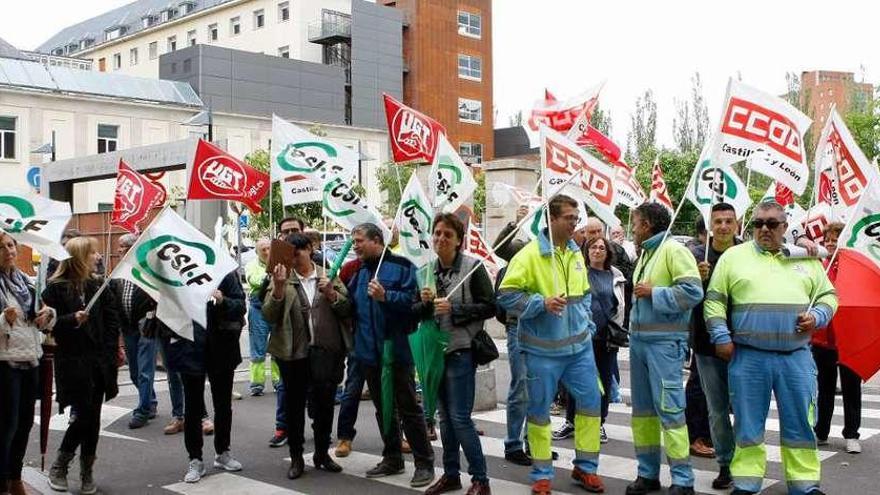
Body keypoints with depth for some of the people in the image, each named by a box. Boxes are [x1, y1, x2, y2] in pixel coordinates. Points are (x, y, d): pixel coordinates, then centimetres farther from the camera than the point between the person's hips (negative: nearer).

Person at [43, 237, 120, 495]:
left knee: (93, 418, 7)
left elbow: (112, 319, 6)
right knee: (83, 416, -8)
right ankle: (59, 467, 13)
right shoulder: (56, 288, -4)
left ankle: (87, 472, 19)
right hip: (73, 364, -4)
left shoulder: (98, 285, 8)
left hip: (99, 362, 4)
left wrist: (112, 351, -4)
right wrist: (72, 319, -22)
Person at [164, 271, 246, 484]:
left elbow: (240, 305, -5)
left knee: (223, 403, 15)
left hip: (221, 348, 1)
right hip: (190, 348, 0)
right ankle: (195, 460, 19)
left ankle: (222, 452, 32)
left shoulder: (225, 272, -5)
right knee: (193, 406, 7)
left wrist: (223, 301, -24)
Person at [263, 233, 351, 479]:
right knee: (294, 403, 8)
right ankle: (296, 457, 21)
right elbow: (268, 315, -6)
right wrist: (278, 287, -19)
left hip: (325, 350, 1)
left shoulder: (329, 276, 6)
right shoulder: (282, 279, 3)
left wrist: (332, 294, -12)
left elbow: (347, 310, 5)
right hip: (293, 352, -1)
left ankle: (322, 453, 27)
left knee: (325, 402, 10)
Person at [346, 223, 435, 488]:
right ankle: (392, 458, 27)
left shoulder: (401, 266, -9)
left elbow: (412, 299, -17)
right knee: (382, 407, 15)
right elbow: (351, 306, 17)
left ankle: (424, 463, 8)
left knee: (408, 407, -1)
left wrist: (386, 296, -28)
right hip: (369, 351, 7)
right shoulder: (359, 271, 12)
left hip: (396, 349, -7)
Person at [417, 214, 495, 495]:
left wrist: (454, 309, -18)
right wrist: (425, 302, -7)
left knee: (460, 417, -7)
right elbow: (419, 313, 15)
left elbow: (489, 307, -10)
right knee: (445, 417, 13)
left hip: (461, 350, -6)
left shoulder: (473, 267, -8)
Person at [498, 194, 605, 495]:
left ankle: (585, 467, 24)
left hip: (579, 346, 6)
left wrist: (587, 326, 12)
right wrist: (541, 303, -23)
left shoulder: (576, 254, 8)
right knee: (539, 410, 4)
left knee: (591, 402, 8)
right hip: (542, 349, -5)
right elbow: (506, 295, -15)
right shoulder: (529, 254, -12)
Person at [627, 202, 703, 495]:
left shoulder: (674, 250, -10)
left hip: (664, 341, -9)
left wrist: (653, 292, -15)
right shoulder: (645, 253, 16)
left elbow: (693, 292, -19)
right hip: (639, 338, 9)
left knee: (669, 410, -7)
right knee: (643, 408, 12)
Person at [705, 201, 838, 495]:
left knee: (800, 423, 7)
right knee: (748, 423, 5)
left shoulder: (806, 258, 12)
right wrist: (721, 337, -5)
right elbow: (714, 300, 4)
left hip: (796, 357, 2)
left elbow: (828, 295, 16)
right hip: (747, 357, -2)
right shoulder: (733, 256, 5)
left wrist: (817, 317, -4)